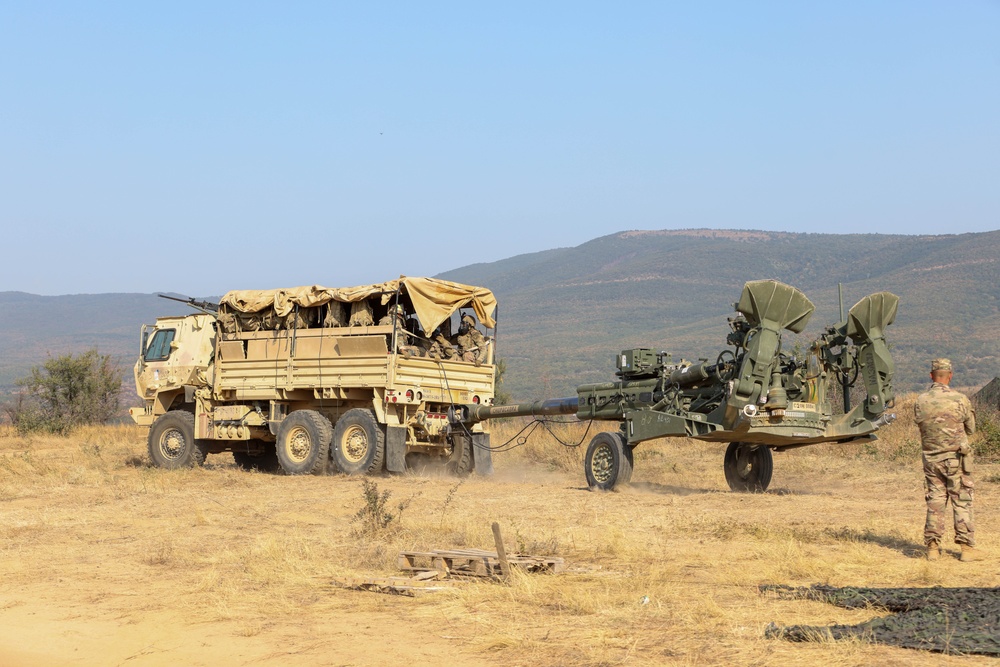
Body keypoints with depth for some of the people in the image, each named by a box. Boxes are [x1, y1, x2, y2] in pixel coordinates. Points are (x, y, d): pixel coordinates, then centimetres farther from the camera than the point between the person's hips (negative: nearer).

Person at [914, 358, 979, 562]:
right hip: (956, 459, -3)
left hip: (931, 458, 3)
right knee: (962, 502, 4)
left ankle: (932, 547, 6)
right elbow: (971, 428, 3)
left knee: (935, 503, 8)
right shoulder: (960, 399, -10)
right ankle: (967, 547, 2)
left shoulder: (921, 401, -4)